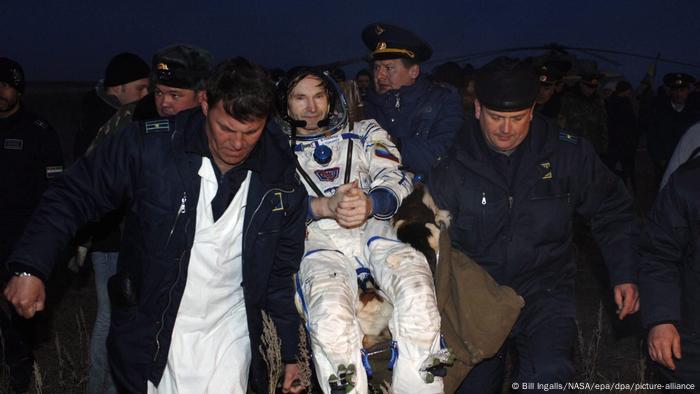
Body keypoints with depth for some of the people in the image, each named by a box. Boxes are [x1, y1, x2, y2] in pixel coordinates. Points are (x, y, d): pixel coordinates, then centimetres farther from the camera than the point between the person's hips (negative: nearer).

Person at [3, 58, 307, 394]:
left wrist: (290, 352, 5)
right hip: (149, 334, -1)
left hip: (230, 332, 1)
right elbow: (74, 196, -6)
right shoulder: (150, 145, -15)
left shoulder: (280, 175, -8)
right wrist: (30, 266, -16)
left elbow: (281, 270, 2)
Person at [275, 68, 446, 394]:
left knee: (418, 298, -34)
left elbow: (398, 183, 10)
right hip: (320, 243, -1)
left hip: (375, 229, 1)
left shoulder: (365, 132, 26)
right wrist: (326, 206, -14)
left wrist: (370, 204, -15)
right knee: (331, 319, -36)